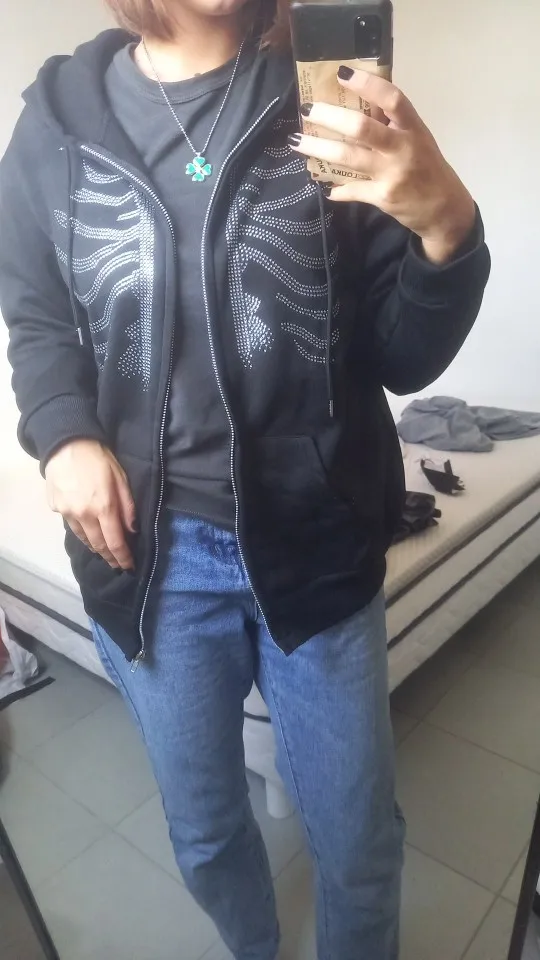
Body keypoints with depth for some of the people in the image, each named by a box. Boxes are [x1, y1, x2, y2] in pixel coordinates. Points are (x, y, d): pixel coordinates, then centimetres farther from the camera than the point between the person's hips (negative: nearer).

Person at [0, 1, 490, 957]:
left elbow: (403, 358, -4)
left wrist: (447, 228, -24)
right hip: (151, 548, 2)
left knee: (358, 837, 18)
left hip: (316, 539, 0)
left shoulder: (329, 98, -2)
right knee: (204, 831, 23)